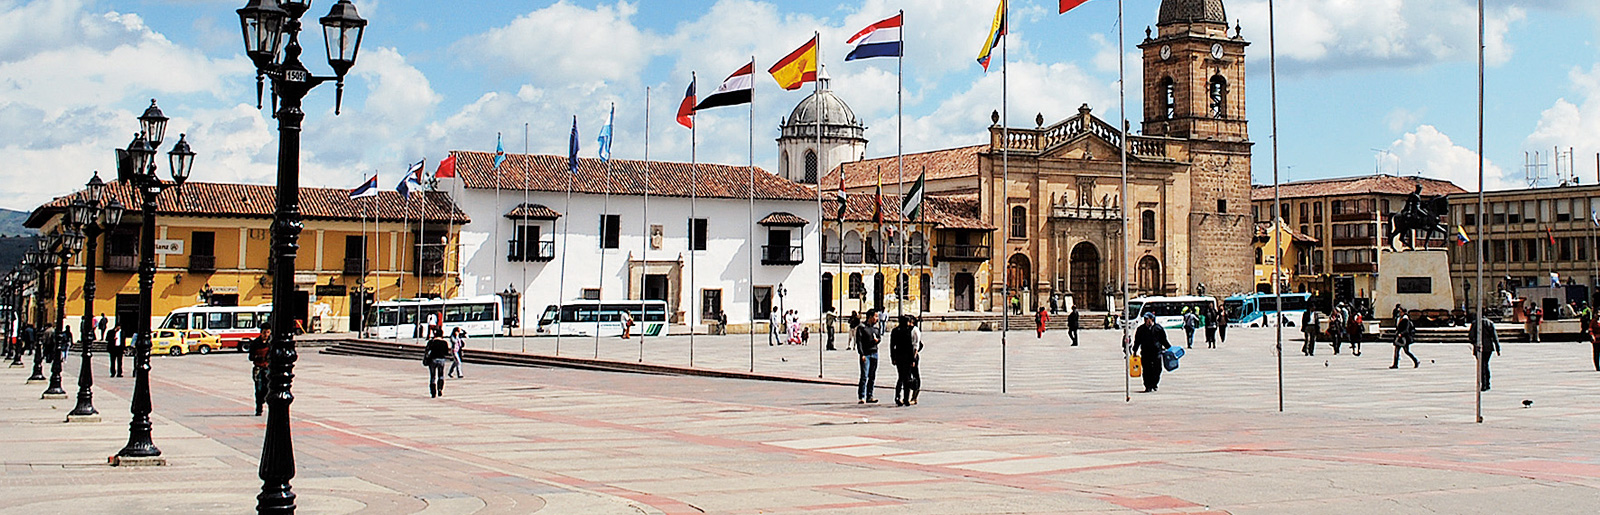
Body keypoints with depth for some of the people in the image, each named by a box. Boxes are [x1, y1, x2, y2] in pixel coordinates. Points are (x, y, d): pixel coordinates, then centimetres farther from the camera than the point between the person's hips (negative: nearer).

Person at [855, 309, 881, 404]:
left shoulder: (876, 327, 14)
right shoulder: (861, 327, -4)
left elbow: (880, 336, 21)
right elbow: (859, 341, -8)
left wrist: (877, 339, -4)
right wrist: (862, 354, -16)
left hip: (874, 354, 6)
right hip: (865, 354, -6)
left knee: (872, 377, 7)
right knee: (864, 376, -11)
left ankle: (869, 397, 12)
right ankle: (861, 397, -11)